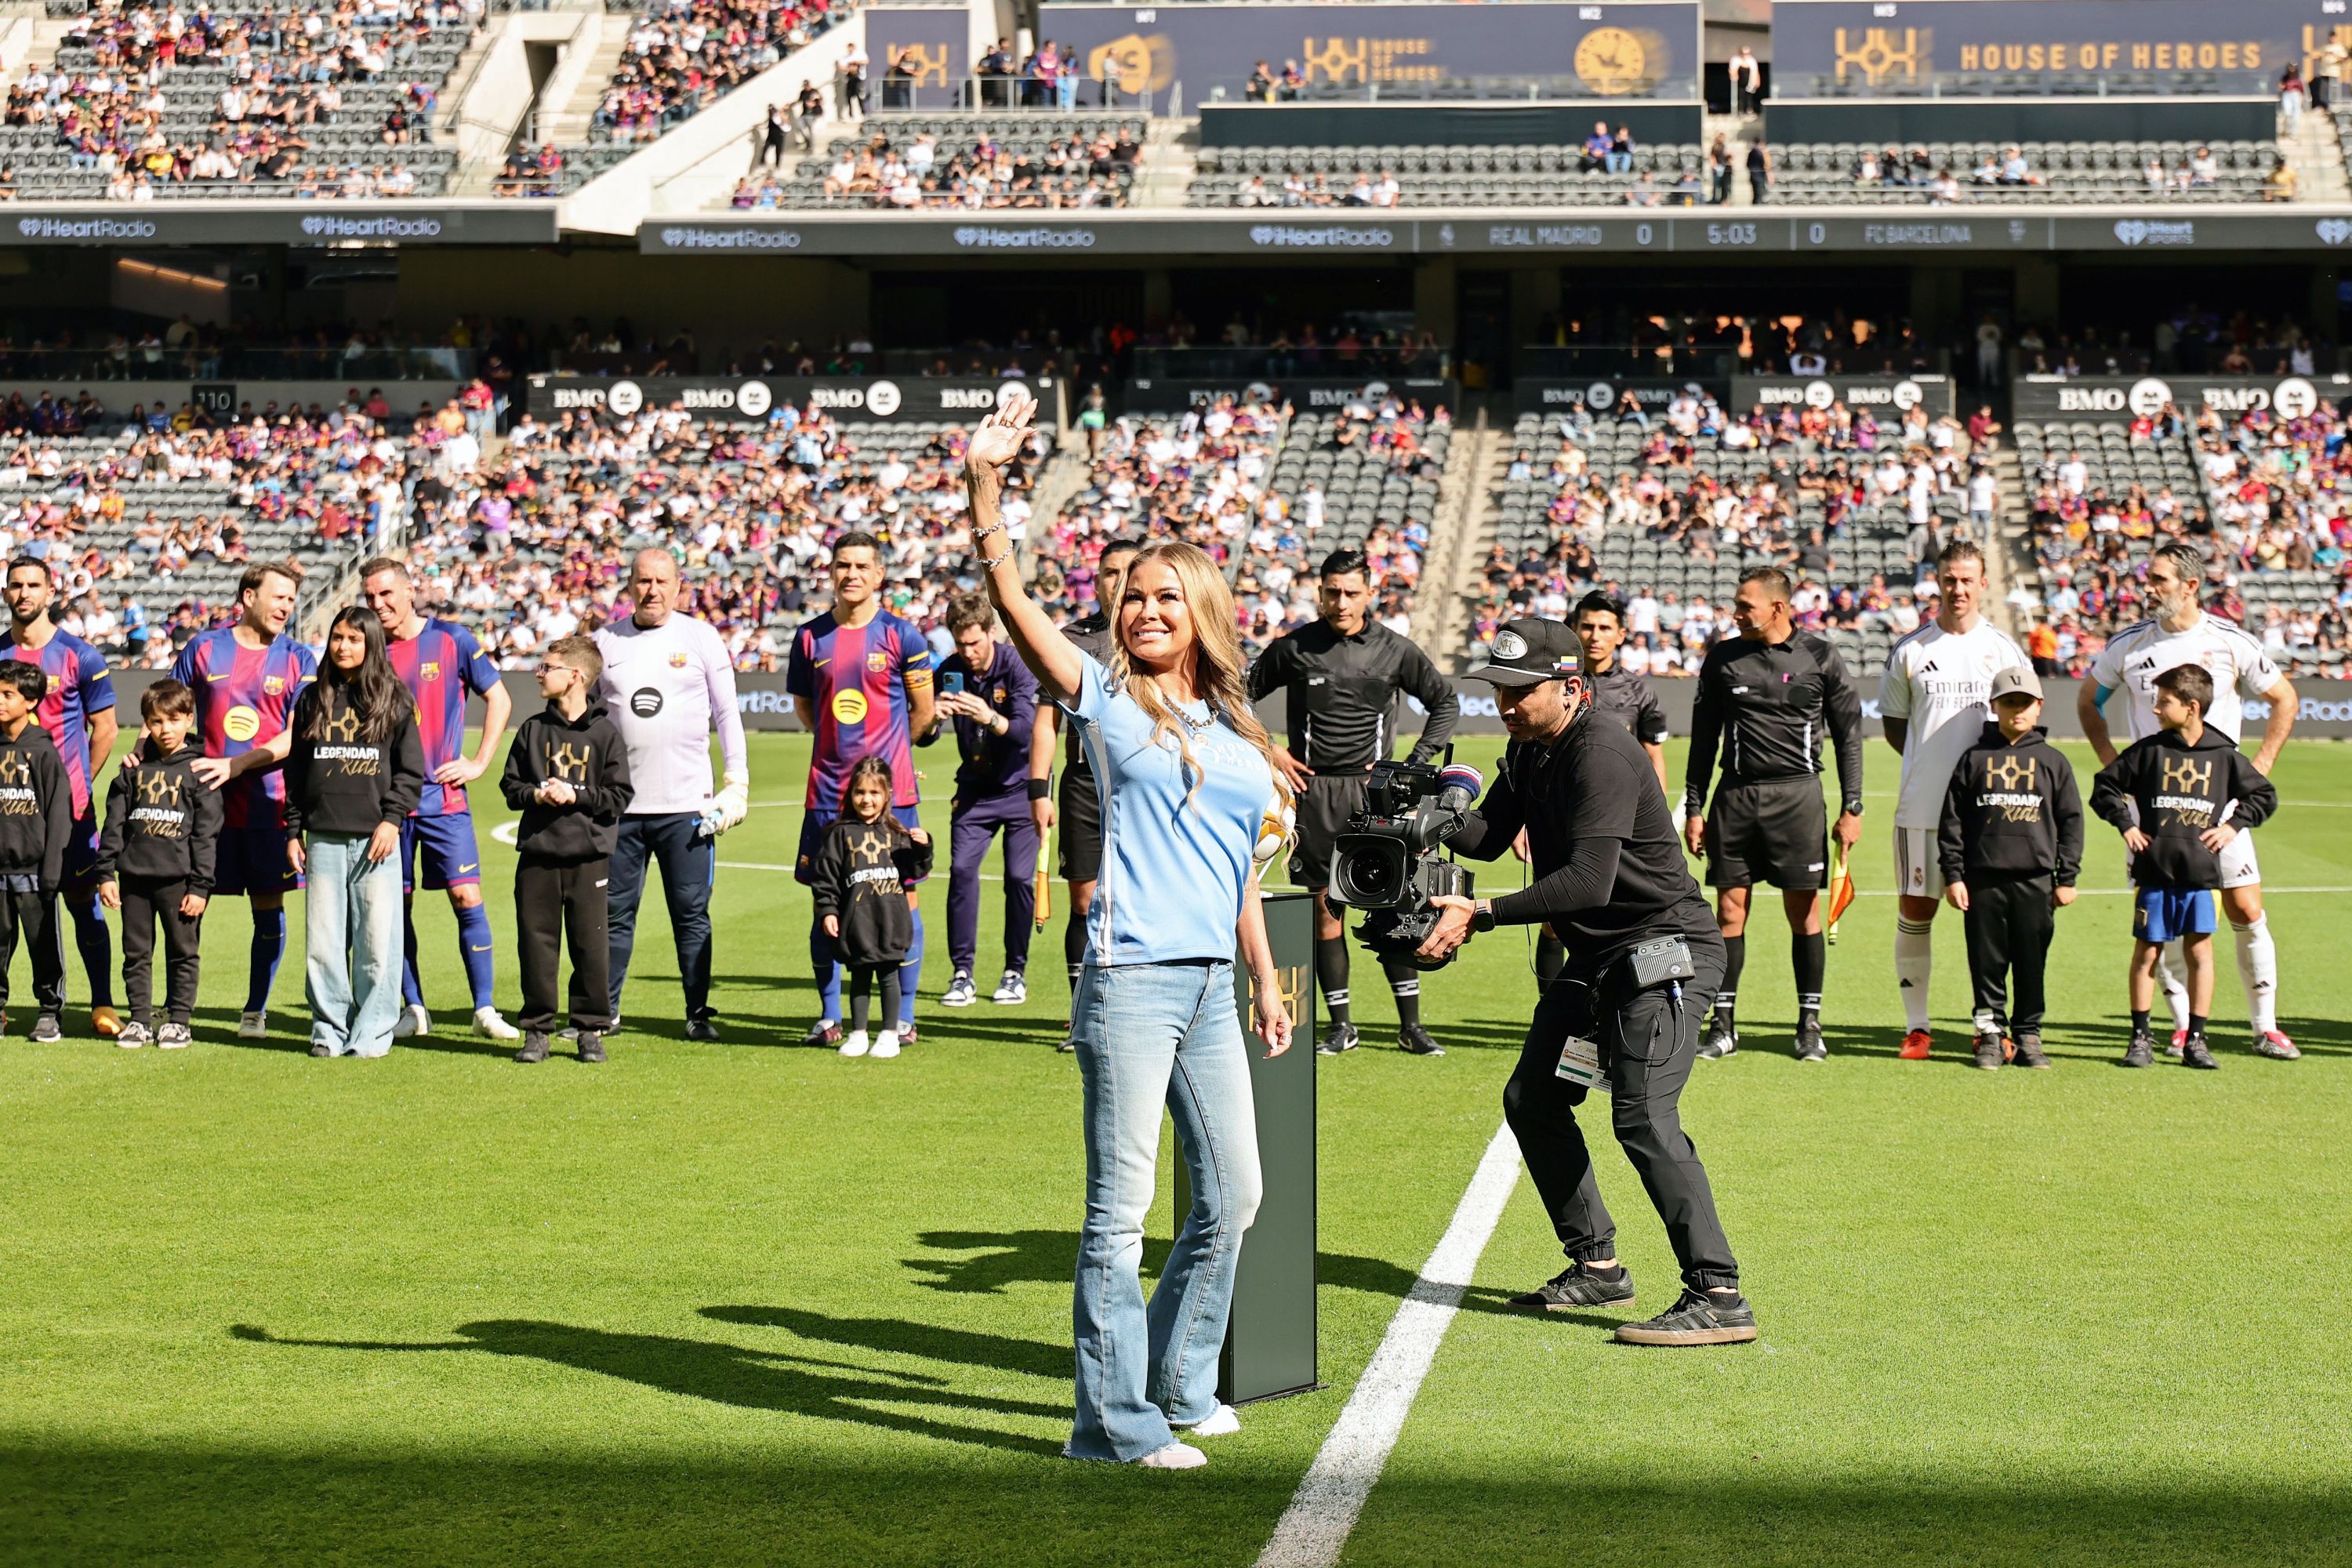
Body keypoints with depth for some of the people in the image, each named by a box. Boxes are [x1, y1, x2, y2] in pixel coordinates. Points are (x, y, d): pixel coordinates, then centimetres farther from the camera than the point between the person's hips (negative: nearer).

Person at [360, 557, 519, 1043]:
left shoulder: (451, 639, -1)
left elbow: (499, 700, 5)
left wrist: (479, 762, -2)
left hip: (443, 796, -2)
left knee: (467, 897, -8)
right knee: (397, 905, 5)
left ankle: (485, 1009, -2)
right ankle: (413, 1008, 15)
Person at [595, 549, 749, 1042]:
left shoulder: (700, 638, 4)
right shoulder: (606, 642, 9)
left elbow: (726, 713, 5)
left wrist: (737, 783, -2)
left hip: (685, 803, -2)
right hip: (619, 802, 2)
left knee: (692, 914, 0)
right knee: (613, 912, 4)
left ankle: (698, 1013, 8)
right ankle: (602, 1011, 13)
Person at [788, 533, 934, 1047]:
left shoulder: (901, 634, -2)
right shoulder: (810, 636, 6)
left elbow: (924, 711, 7)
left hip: (891, 788, -3)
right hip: (828, 789, 3)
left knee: (902, 897, -1)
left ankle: (904, 1017, 7)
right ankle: (829, 1016, 16)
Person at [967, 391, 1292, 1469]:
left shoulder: (1239, 738, 15)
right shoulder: (1109, 703, 0)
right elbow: (1014, 606, -13)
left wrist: (1267, 981, 23)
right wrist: (984, 487, -23)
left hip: (1212, 986, 6)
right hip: (1132, 979, -6)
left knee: (1232, 1195, 13)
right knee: (1120, 1208, -4)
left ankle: (1175, 1381, 29)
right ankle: (1114, 1419, 3)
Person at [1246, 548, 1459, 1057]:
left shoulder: (1394, 650, 3)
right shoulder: (1294, 647, 1)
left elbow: (1446, 702, 15)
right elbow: (1243, 695, 14)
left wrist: (1416, 762, 5)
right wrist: (1269, 751, 4)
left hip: (1374, 787, 0)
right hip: (1313, 790, 0)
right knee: (1324, 905, 2)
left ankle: (1411, 1025, 1)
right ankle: (1341, 1025, 8)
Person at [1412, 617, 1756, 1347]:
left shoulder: (1601, 754, -22)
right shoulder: (1528, 750, 8)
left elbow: (1588, 880, -30)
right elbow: (1489, 836, 9)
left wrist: (1479, 915, -33)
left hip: (1664, 951, -10)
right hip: (1596, 958, 10)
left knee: (1642, 1117, -20)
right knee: (1531, 1100, 14)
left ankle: (1718, 1296, -18)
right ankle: (1596, 1266, 24)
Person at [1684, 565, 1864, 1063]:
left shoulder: (1819, 657, 2)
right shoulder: (1722, 659, 7)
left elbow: (1848, 734, 6)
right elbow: (1704, 738, 13)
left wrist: (1852, 807, 2)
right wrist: (1694, 808, 9)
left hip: (1797, 793, -2)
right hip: (1736, 794, 2)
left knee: (1804, 912, -2)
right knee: (1729, 911, 0)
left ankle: (1810, 1025, 8)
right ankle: (1724, 1025, 8)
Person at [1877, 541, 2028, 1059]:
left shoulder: (2004, 648, 5)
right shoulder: (1910, 650, 4)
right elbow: (1893, 720, 13)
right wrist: (1933, 763, 2)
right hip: (1922, 805, 0)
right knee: (1915, 912, 2)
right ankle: (1916, 1026, 10)